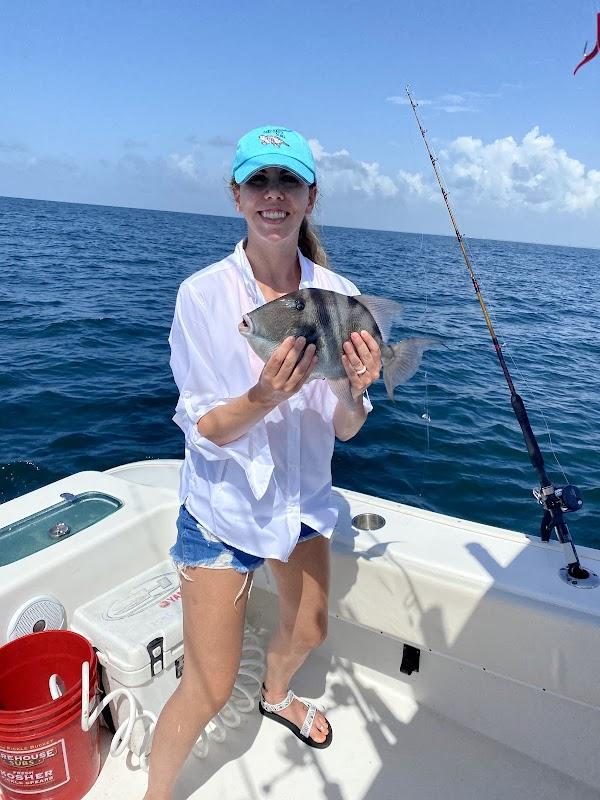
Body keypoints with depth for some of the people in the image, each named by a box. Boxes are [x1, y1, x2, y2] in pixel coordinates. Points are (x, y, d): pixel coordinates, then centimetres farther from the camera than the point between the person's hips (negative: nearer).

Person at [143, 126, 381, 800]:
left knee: (309, 629, 27)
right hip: (223, 504, -4)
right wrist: (265, 397, -36)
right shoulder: (203, 294, -18)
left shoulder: (338, 295, -10)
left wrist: (354, 390, -30)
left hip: (302, 496, 5)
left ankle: (275, 696, 62)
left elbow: (345, 430, -8)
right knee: (210, 687, 2)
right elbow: (206, 429, -17)